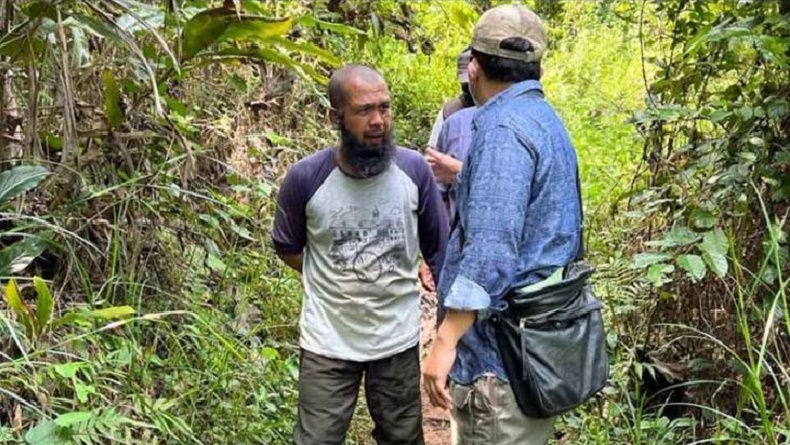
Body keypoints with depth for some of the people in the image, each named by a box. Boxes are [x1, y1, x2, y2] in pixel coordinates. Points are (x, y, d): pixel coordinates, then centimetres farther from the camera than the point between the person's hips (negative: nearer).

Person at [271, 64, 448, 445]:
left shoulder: (414, 170, -11)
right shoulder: (305, 178, -14)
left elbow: (438, 250, 2)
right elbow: (287, 249, 5)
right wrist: (333, 278, -2)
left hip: (399, 340, 1)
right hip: (327, 343, -1)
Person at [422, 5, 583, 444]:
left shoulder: (504, 127, -18)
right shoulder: (547, 120, 13)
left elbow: (491, 245, -27)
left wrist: (446, 341, -26)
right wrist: (464, 175, 38)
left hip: (503, 347, -10)